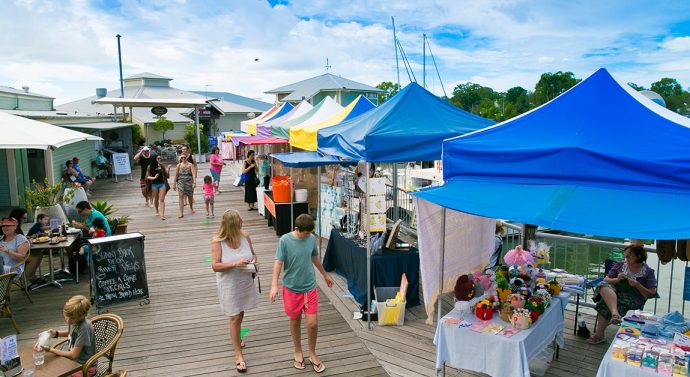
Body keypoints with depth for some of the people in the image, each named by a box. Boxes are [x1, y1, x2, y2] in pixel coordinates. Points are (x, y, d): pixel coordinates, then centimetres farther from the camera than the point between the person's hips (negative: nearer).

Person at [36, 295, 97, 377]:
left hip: (86, 366, -8)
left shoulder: (84, 327, -30)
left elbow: (73, 354, -21)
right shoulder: (73, 319, -9)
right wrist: (56, 333, -1)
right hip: (74, 359, 8)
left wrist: (50, 349, -14)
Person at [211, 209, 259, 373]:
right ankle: (238, 355, 14)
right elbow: (215, 266, -20)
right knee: (235, 318, 1)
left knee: (240, 314, 23)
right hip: (229, 285, -4)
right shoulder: (217, 241, -18)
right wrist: (235, 264, -31)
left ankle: (235, 337, 51)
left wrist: (254, 261, -15)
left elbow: (253, 254, 8)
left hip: (246, 283, 4)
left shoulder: (245, 236, -7)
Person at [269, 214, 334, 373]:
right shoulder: (285, 240, -15)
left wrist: (325, 275, 24)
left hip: (310, 288, 2)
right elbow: (278, 262, -16)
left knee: (312, 323, 0)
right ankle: (298, 352, 36)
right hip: (292, 288, -2)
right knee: (295, 321, 14)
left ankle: (312, 353, 24)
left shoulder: (312, 239, -4)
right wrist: (274, 285, -26)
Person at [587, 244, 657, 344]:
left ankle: (599, 334, -21)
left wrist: (637, 285, -12)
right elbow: (606, 280, 12)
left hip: (632, 301, -3)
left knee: (605, 304, -31)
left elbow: (651, 294, 3)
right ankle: (615, 313, -53)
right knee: (605, 286, -33)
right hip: (614, 294, 4)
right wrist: (617, 279, -8)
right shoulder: (620, 265, 17)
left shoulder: (648, 271, 7)